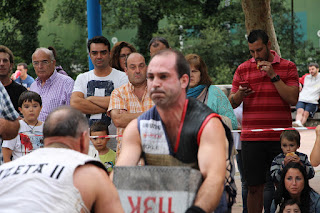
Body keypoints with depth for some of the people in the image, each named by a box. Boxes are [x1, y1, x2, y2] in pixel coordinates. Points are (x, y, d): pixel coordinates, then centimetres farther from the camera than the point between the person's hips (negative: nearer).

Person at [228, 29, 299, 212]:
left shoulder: (288, 67, 5)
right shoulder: (243, 69, 10)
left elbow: (293, 99, -6)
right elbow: (232, 104, 11)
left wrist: (273, 76, -11)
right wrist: (239, 94, -12)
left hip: (280, 138, -1)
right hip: (251, 138, 1)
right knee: (254, 187, 1)